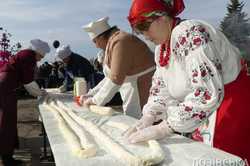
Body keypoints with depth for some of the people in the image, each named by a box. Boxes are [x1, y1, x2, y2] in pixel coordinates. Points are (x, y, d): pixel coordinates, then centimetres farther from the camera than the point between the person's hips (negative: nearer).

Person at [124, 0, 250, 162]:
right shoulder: (161, 48, 4)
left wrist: (162, 129, -28)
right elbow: (161, 87, 10)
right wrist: (148, 117, -7)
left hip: (233, 106, -8)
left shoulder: (189, 33, -24)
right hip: (203, 113, 8)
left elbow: (208, 93, -32)